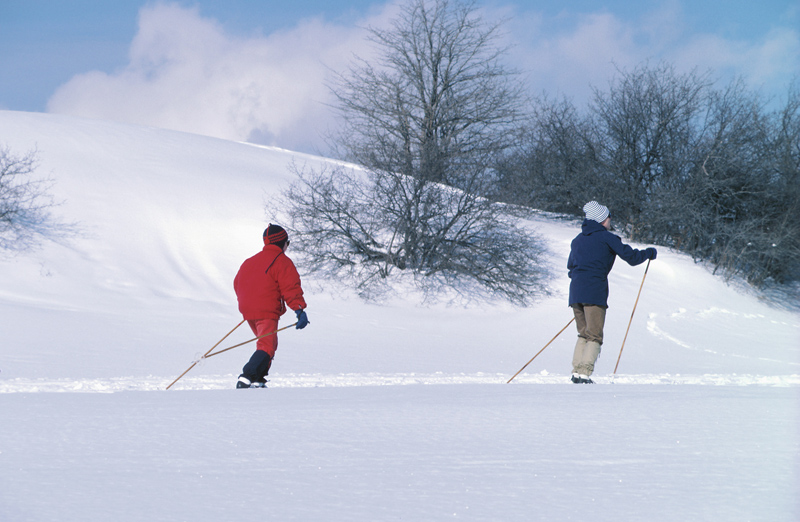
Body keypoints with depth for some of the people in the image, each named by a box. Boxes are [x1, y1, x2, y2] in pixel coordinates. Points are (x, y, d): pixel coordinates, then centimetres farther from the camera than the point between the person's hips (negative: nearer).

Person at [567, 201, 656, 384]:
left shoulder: (578, 240, 20)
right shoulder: (606, 237, 0)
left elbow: (570, 265, 26)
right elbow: (631, 256, -1)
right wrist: (649, 253, 16)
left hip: (575, 291, 6)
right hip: (595, 292, -6)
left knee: (583, 334, 15)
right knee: (594, 336, -4)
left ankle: (577, 371, 4)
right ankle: (585, 372, -17)